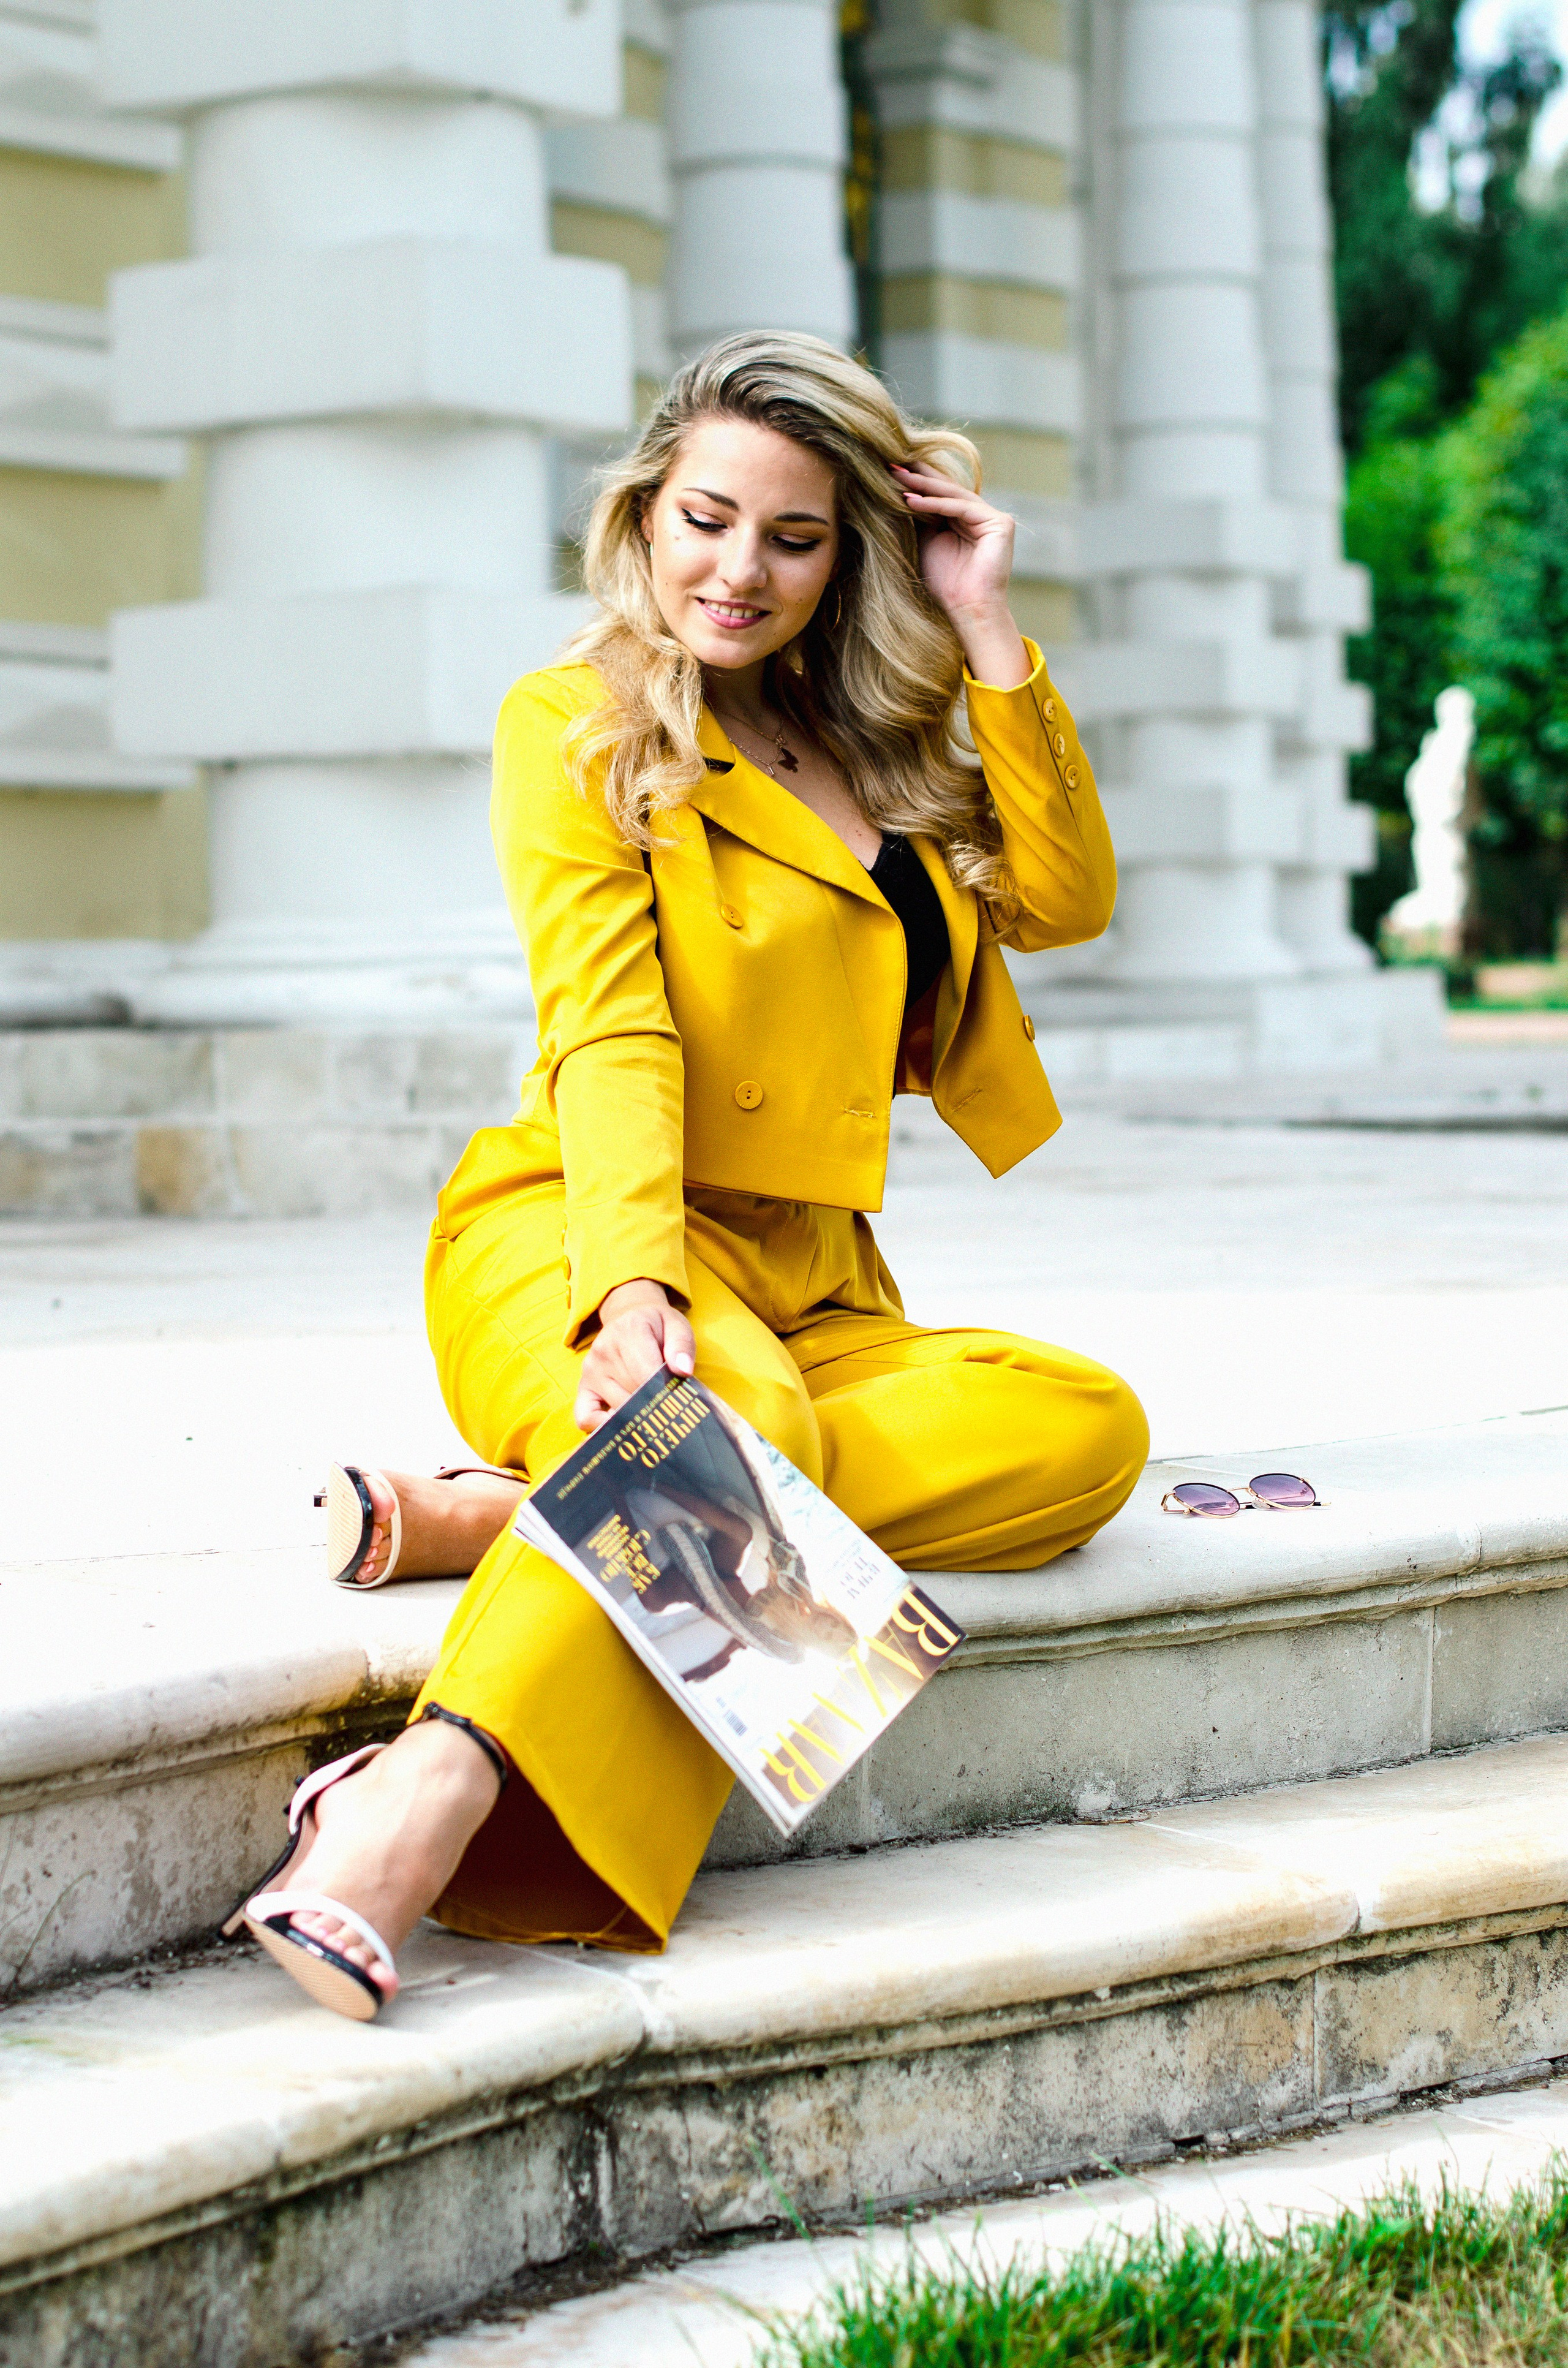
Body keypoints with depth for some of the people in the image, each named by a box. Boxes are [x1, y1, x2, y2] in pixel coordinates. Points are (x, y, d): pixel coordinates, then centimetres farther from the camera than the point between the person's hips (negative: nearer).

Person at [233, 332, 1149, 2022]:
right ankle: (424, 1796, -61)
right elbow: (607, 1029, -12)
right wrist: (634, 1282, -28)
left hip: (815, 1289, 6)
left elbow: (1063, 900, 8)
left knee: (1089, 1430, -25)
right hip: (576, 1246, -5)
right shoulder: (577, 723, 2)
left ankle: (494, 1517, -34)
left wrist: (986, 634, 2)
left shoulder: (885, 737, 20)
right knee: (737, 1423, -39)